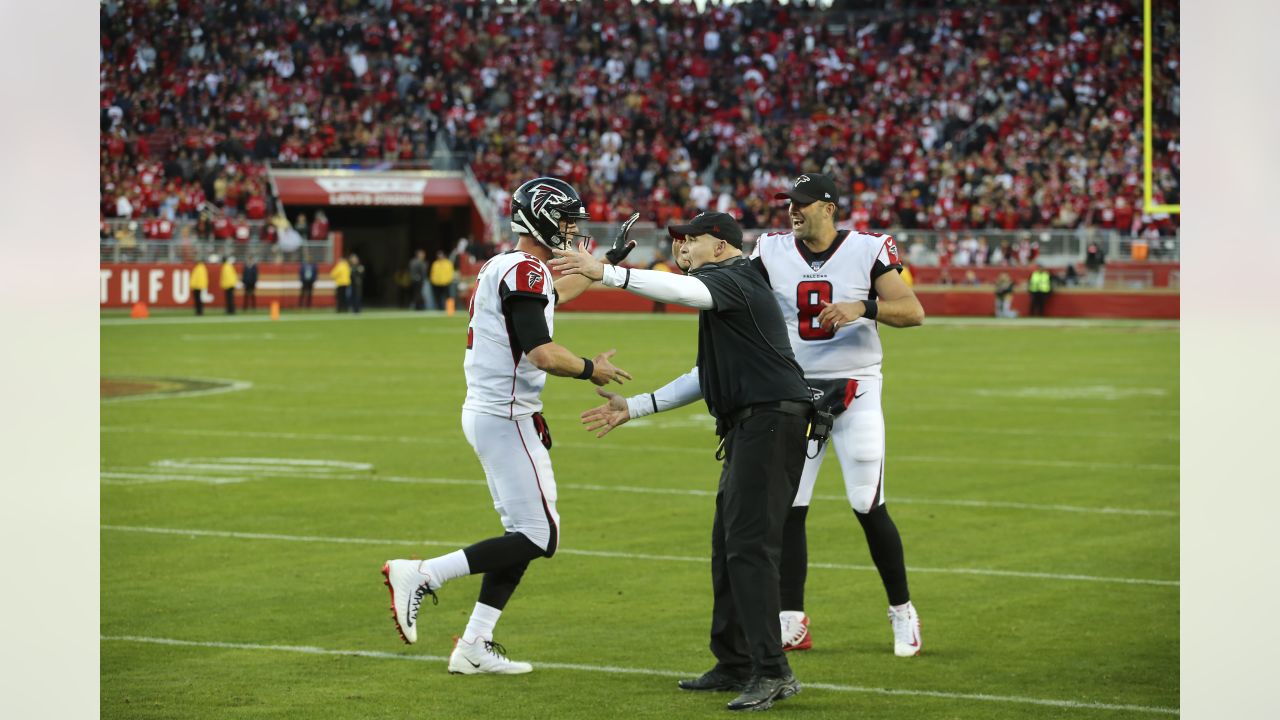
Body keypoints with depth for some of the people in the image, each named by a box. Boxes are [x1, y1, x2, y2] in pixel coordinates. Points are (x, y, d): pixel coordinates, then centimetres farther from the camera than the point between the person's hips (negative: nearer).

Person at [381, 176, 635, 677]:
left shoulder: (506, 268, 14)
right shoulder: (525, 272, -16)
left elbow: (548, 297, 38)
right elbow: (542, 354, -24)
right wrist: (591, 370, -8)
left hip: (485, 412, 10)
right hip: (506, 418, -10)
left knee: (526, 533, 14)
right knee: (539, 538, -7)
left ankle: (474, 647, 14)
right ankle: (421, 576, -10)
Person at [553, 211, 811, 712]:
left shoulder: (732, 278, -7)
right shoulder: (725, 290, 25)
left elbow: (682, 290, -30)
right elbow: (706, 379, 28)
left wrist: (605, 273, -37)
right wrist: (634, 407, 25)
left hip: (770, 421, -11)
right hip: (748, 428, 11)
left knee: (749, 548, -15)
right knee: (728, 548, 14)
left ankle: (772, 673, -18)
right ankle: (735, 665, 20)